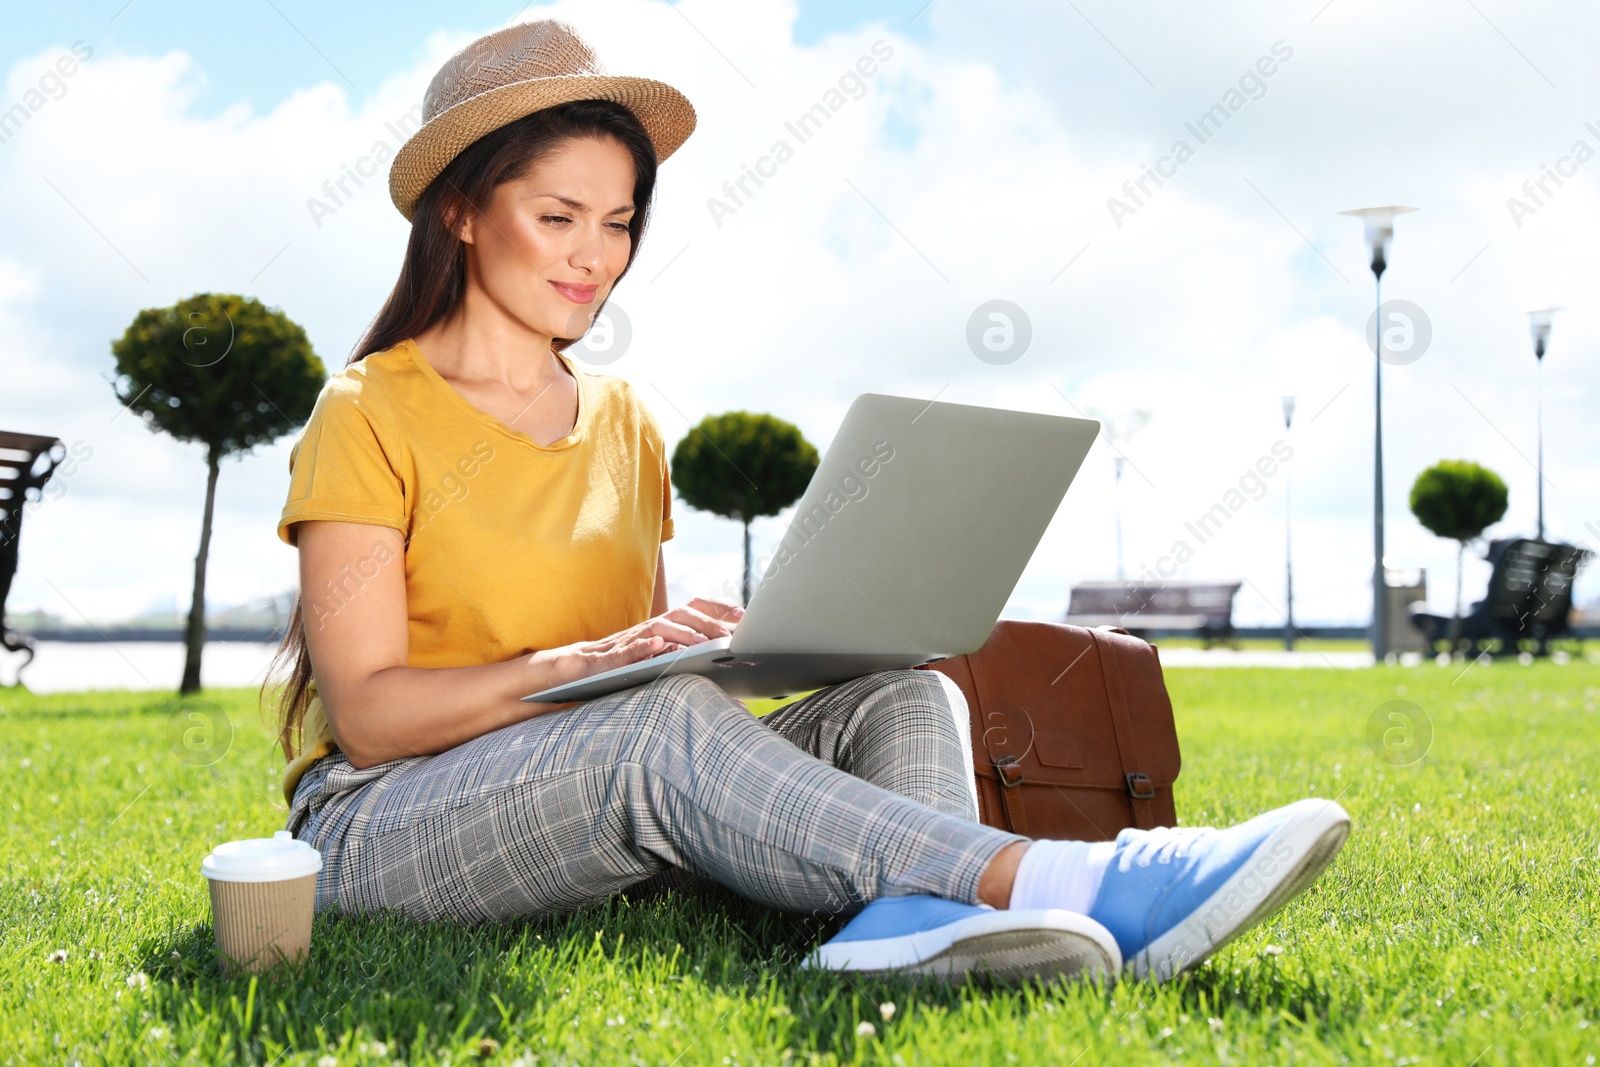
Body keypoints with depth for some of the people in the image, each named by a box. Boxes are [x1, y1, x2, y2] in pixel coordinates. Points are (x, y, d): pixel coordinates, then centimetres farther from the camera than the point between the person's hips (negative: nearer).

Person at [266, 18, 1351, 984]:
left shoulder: (625, 423, 13)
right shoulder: (369, 413, -5)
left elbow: (642, 664, 11)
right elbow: (366, 710, -13)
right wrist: (587, 661, -27)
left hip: (615, 820, 5)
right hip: (378, 823, -5)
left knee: (904, 698, -17)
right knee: (667, 722, -36)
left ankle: (906, 922, -50)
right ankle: (1057, 883, -41)